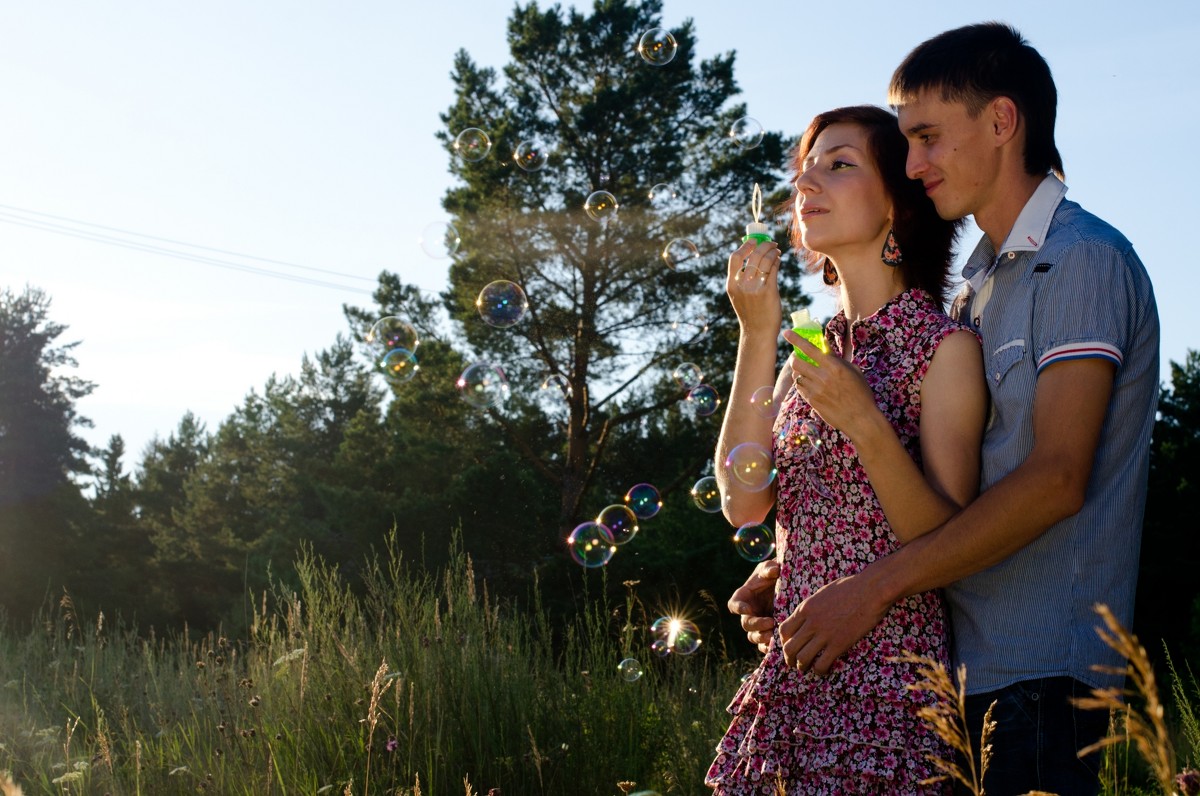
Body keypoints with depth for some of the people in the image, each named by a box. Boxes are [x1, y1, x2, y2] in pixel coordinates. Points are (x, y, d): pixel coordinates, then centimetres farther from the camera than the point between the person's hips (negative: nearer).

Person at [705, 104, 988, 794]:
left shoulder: (945, 345, -7)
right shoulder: (812, 352, 12)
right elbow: (744, 503, -1)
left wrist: (865, 422, -25)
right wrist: (757, 338, -4)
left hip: (888, 684, -6)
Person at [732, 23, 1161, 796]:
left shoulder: (1082, 260, -9)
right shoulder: (980, 285, 18)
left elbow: (1057, 478, -19)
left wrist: (876, 585, -20)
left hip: (1037, 673, -8)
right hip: (962, 663, 8)